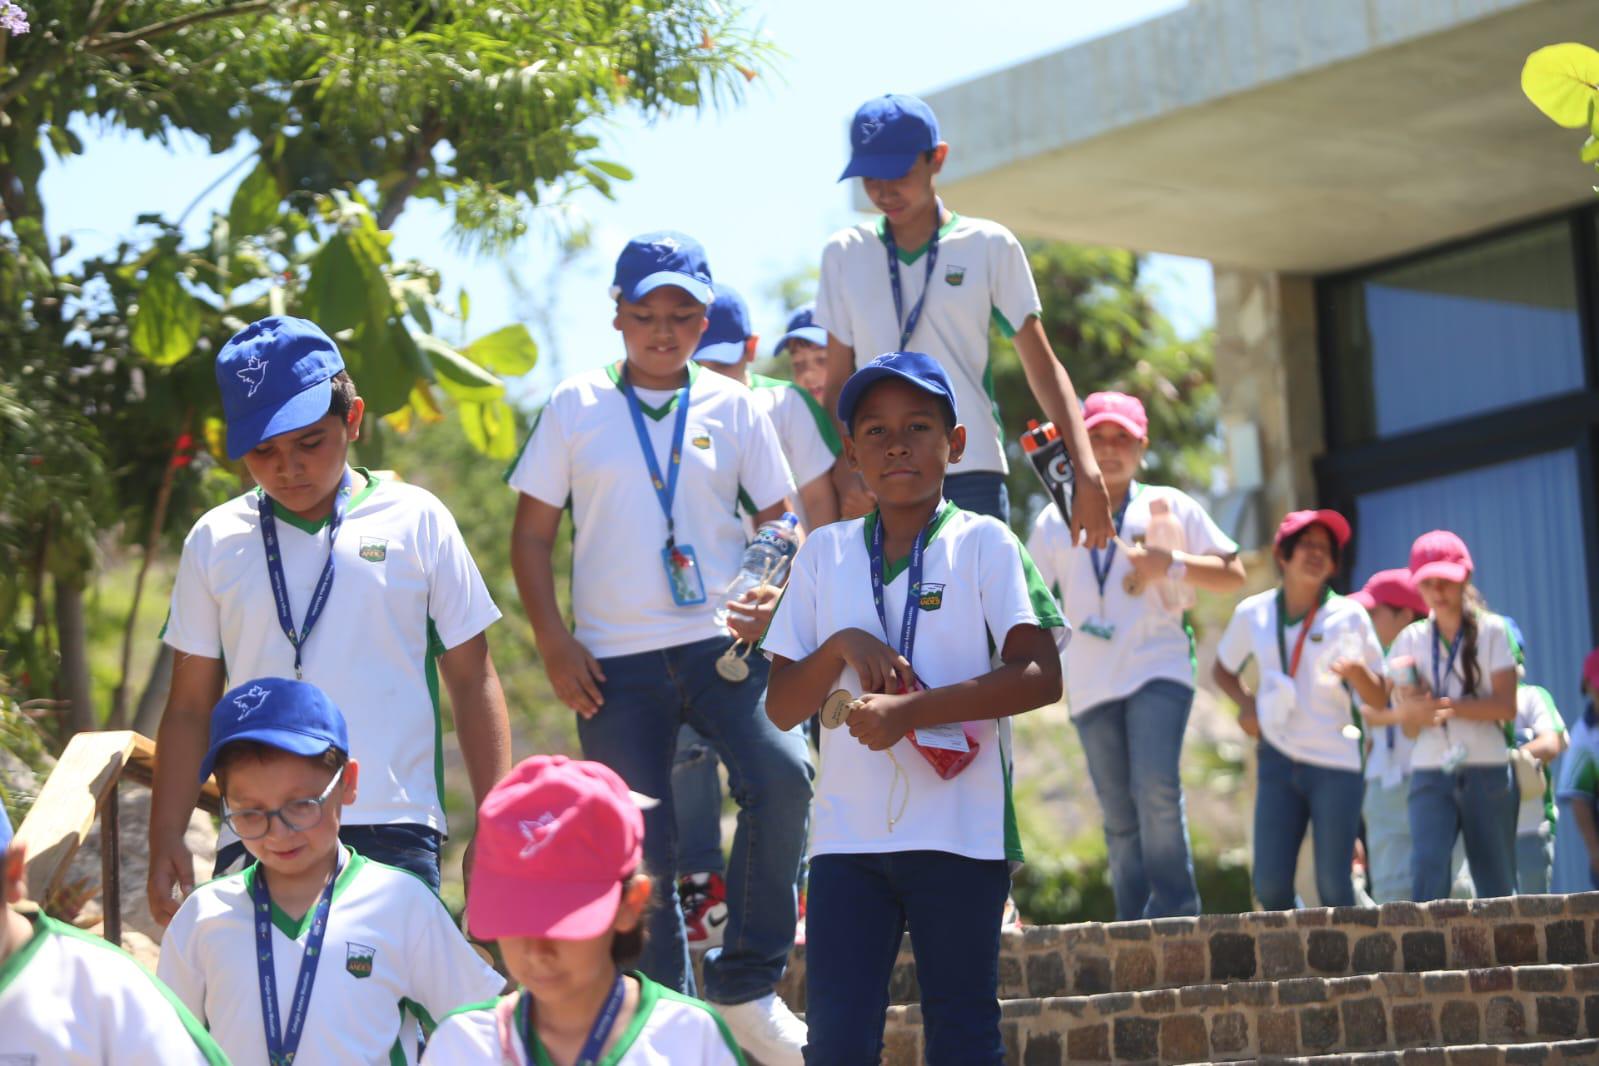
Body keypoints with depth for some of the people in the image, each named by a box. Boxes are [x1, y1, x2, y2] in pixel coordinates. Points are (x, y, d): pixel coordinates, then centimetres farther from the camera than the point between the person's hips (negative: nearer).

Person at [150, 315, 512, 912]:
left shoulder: (416, 521, 7)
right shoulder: (215, 541, 11)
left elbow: (473, 682, 9)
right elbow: (191, 707, 14)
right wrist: (165, 841, 7)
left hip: (394, 837, -2)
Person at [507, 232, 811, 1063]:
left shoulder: (731, 406, 9)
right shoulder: (576, 407, 7)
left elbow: (780, 519, 10)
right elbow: (532, 533, 8)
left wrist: (771, 593, -10)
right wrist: (553, 642, -1)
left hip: (723, 645, 0)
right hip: (616, 660, 0)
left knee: (781, 774, -24)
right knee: (636, 845, 1)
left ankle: (747, 986, -11)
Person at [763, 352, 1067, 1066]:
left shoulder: (984, 544, 0)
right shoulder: (825, 553, 11)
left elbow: (1040, 677, -11)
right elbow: (782, 708, 10)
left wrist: (909, 711, -18)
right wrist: (840, 646, -9)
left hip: (960, 830, -3)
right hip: (846, 833, 3)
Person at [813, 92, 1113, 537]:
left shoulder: (990, 246, 4)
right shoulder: (844, 254, 11)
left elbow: (1043, 367, 4)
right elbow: (839, 380, 11)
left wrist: (1087, 472, -6)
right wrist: (844, 475, -4)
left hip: (972, 482, -2)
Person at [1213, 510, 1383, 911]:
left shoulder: (1349, 616, 0)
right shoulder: (1253, 614, 6)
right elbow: (1223, 670, 22)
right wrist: (1247, 704, 3)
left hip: (1336, 762, -2)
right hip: (1277, 761, 2)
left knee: (1333, 886, -7)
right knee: (1270, 885, -3)